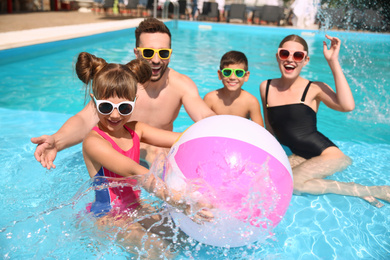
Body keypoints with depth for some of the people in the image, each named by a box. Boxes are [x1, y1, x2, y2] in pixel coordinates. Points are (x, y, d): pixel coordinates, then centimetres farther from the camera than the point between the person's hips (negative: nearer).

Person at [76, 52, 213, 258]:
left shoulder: (135, 129, -2)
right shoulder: (94, 141, -22)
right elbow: (135, 172, -36)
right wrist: (181, 203, -45)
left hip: (135, 207, 7)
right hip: (106, 217, -6)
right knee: (155, 248, -21)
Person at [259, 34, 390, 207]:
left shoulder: (314, 89, -9)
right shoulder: (266, 87, 4)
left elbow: (347, 106, -30)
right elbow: (270, 129, 16)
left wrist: (333, 61, -25)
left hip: (327, 154, -6)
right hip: (301, 158, 6)